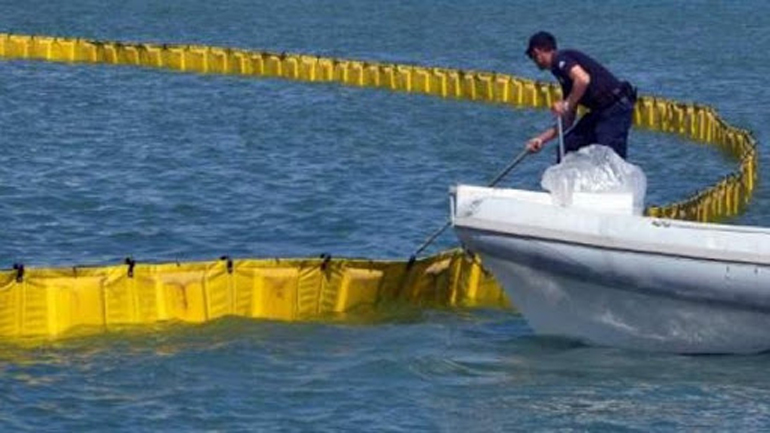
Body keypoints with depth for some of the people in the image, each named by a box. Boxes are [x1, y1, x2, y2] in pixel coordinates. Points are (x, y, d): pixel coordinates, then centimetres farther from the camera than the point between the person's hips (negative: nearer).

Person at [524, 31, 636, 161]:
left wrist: (567, 104, -13)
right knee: (567, 147, 11)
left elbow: (583, 79, -26)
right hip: (600, 111, 10)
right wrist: (541, 139, 21)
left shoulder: (560, 59, -5)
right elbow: (568, 120, 23)